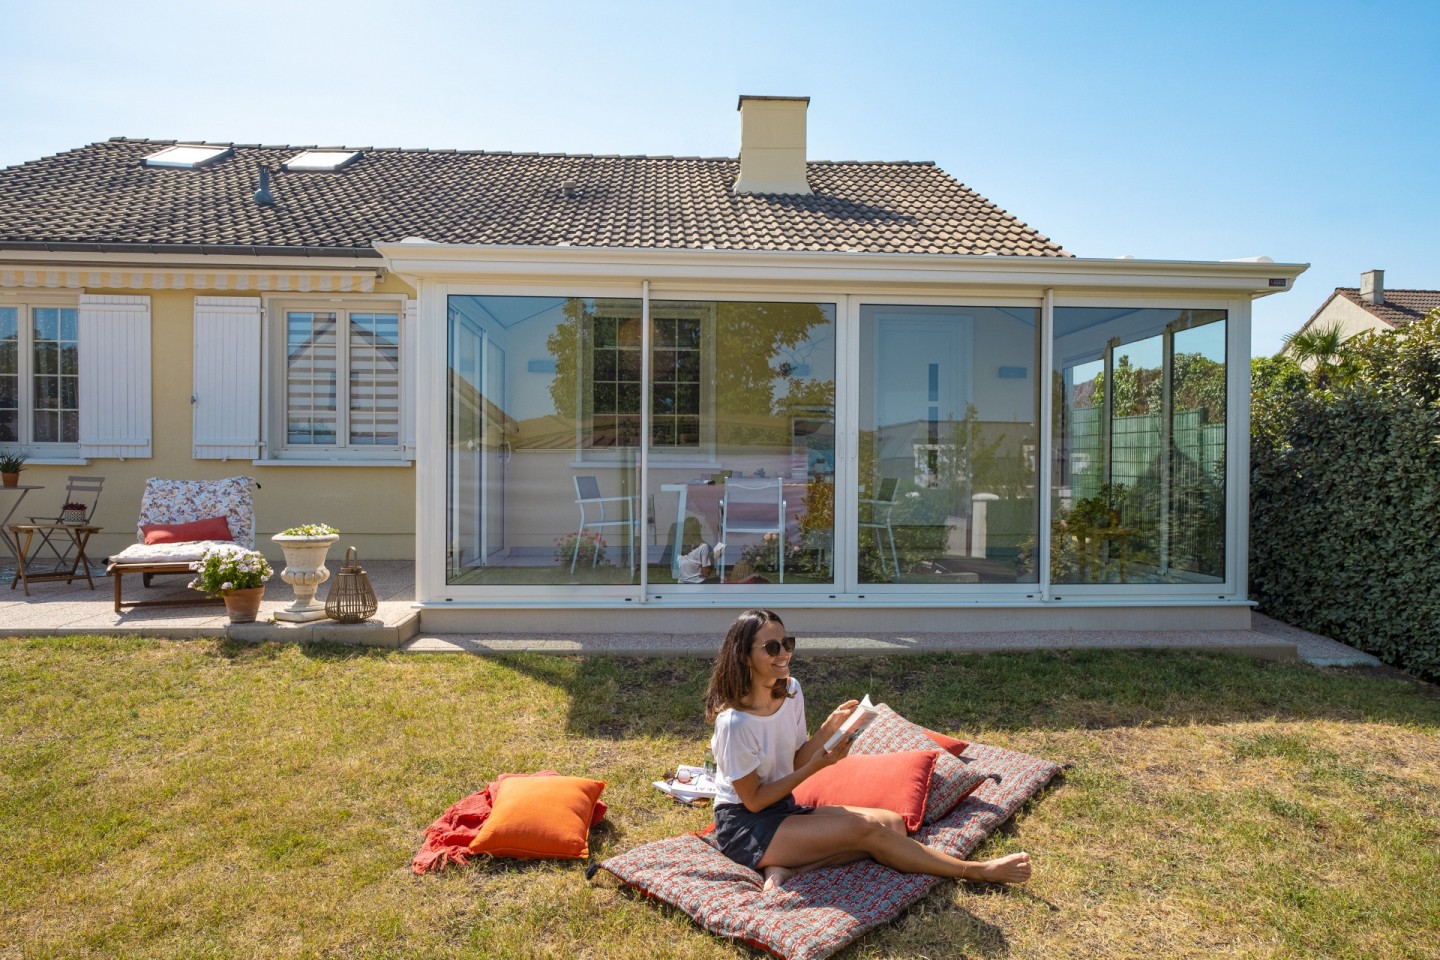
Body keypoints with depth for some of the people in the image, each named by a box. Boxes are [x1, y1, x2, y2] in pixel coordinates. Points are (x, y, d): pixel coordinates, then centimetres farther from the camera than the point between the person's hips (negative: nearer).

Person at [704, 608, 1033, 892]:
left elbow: (795, 764, 4)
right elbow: (753, 800, -16)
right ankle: (975, 870, -7)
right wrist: (816, 767, -18)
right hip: (744, 826, -8)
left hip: (784, 809, 8)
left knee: (892, 824, -7)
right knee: (862, 828, -23)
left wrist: (828, 728, -12)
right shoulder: (735, 721, -24)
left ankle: (790, 868, -18)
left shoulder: (790, 690, -2)